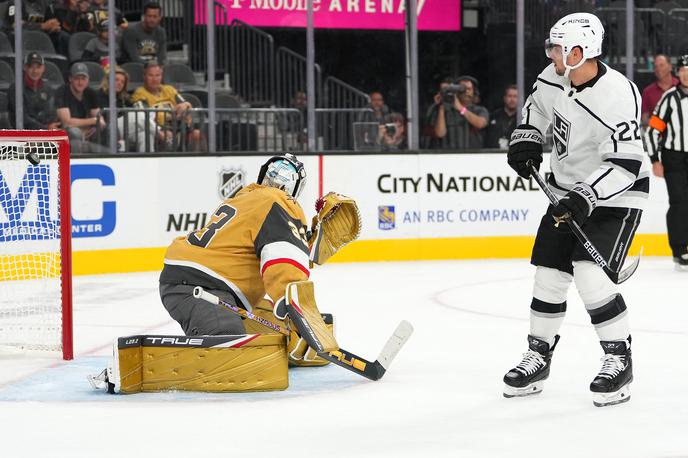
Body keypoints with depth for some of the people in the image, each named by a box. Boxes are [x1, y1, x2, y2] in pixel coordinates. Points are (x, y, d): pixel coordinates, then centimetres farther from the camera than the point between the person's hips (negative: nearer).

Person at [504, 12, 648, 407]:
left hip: (615, 197, -7)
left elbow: (624, 163, -30)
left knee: (592, 275, -19)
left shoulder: (617, 96, -28)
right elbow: (538, 105, 19)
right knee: (549, 275, 8)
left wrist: (587, 197, -36)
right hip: (568, 192, 8)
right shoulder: (556, 78, -5)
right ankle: (539, 356, 23)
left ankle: (619, 359, -5)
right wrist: (526, 138, 4)